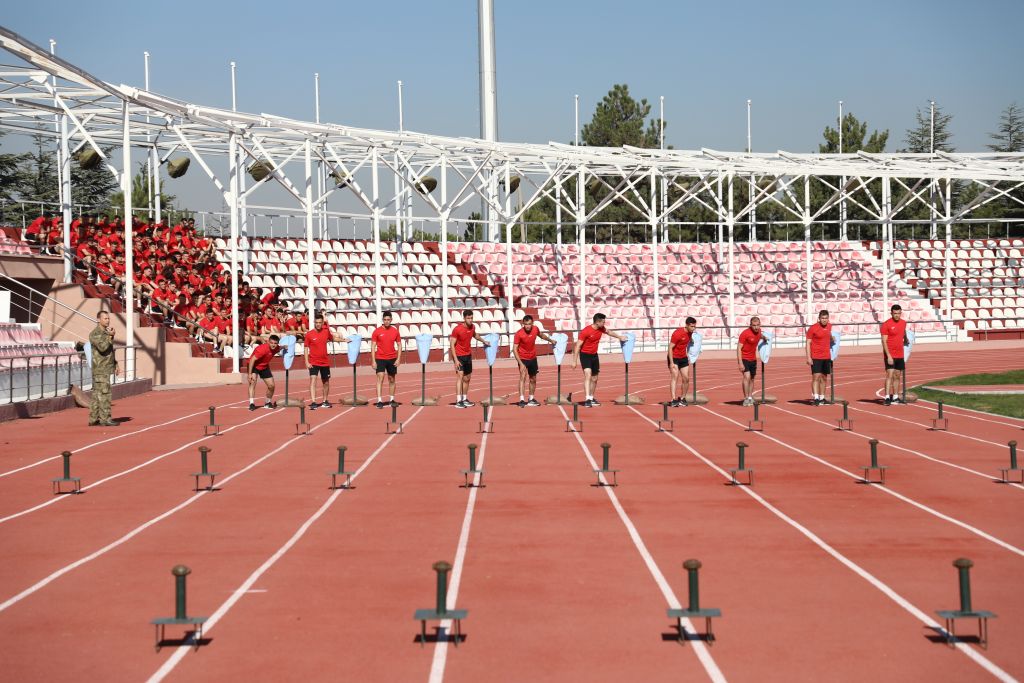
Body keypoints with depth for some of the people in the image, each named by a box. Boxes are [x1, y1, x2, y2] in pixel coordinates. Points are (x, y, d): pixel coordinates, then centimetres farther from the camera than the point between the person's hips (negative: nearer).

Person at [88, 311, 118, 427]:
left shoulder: (106, 333, 19)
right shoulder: (94, 334, -9)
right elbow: (102, 347, -23)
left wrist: (115, 364, 22)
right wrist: (110, 336, -18)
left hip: (107, 368, 9)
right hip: (100, 369, -9)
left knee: (96, 394, 9)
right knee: (104, 393, -10)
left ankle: (94, 419, 9)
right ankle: (105, 419, -10)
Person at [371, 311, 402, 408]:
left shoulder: (395, 331, 3)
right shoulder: (377, 331, -4)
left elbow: (399, 345, 8)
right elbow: (373, 346, -3)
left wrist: (398, 359, -1)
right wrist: (373, 361, -8)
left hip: (392, 359, 3)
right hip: (380, 359, -3)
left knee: (392, 379, 11)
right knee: (380, 378, -13)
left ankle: (392, 399, 22)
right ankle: (379, 401, -16)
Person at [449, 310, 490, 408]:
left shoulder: (472, 327, 1)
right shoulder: (457, 329, -18)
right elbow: (452, 345, -17)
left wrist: (483, 341, 37)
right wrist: (455, 360, -22)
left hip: (468, 356, 7)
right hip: (459, 356, -7)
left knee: (467, 378, 12)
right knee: (460, 376, -18)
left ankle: (465, 399, 24)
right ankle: (458, 401, -24)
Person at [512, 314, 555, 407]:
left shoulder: (535, 329, -8)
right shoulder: (519, 334, -22)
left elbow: (541, 335, 18)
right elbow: (515, 349, -22)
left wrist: (550, 340, 26)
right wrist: (521, 364, -28)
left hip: (533, 358, 5)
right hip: (523, 358, -5)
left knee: (533, 379, 16)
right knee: (523, 377, -22)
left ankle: (531, 399, 33)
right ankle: (522, 400, -29)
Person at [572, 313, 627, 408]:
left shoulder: (601, 329, -3)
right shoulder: (585, 331, -23)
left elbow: (609, 332, 23)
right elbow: (577, 346, -19)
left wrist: (620, 337, 27)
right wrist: (574, 361, -20)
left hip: (594, 355, 7)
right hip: (585, 355, -7)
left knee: (594, 379, 13)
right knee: (588, 375, -23)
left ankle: (592, 398, 29)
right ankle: (587, 399, -31)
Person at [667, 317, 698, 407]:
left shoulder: (690, 332, 0)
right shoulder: (677, 334, -23)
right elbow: (670, 348, -21)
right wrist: (671, 362, -25)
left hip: (683, 358, 7)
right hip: (674, 358, -7)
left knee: (686, 379, 3)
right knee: (675, 376, -20)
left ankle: (682, 398, 21)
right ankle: (673, 400, -27)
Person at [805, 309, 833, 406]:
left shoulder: (829, 326, 7)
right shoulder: (813, 328, -10)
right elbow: (808, 343, -8)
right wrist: (808, 357, -13)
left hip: (826, 356, 6)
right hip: (816, 357, -6)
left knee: (824, 378, 10)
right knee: (816, 376, -12)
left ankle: (821, 398, 17)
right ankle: (815, 397, -16)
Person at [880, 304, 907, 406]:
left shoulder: (903, 323, 8)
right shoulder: (886, 324, -11)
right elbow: (884, 341, -14)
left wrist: (905, 339, 47)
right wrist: (888, 356, -20)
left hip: (900, 355, 6)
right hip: (890, 355, -6)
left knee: (898, 376, 10)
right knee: (890, 375, -14)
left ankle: (895, 397, 18)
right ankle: (887, 397, -17)